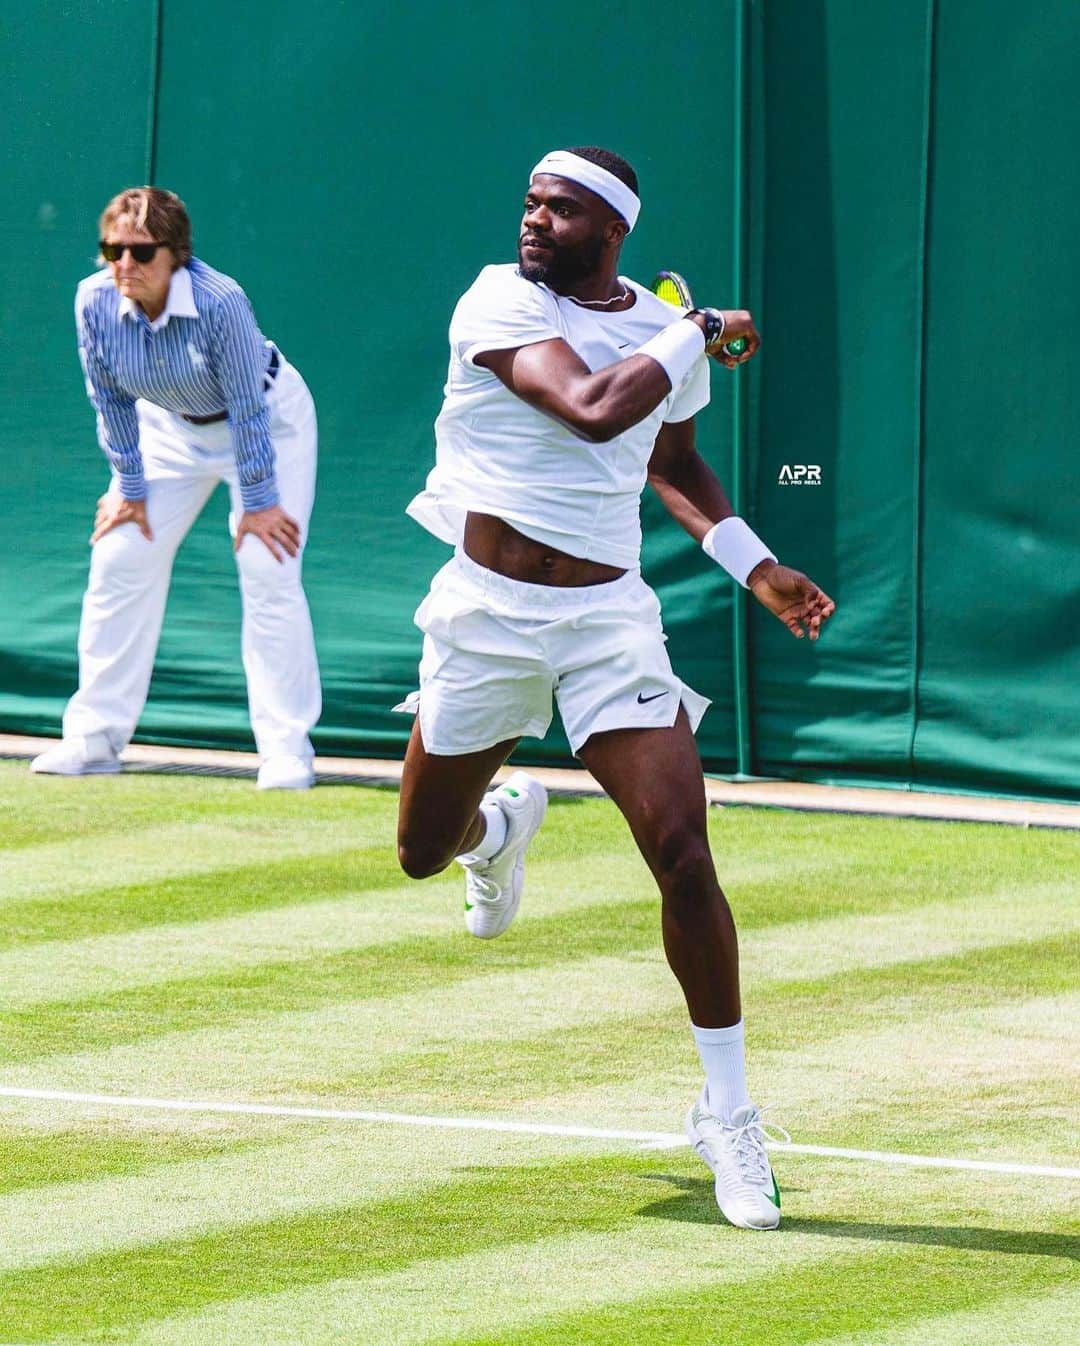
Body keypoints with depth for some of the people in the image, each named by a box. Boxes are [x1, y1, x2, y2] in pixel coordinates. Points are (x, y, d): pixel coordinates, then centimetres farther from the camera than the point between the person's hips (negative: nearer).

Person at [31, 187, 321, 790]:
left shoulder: (220, 301, -36)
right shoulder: (96, 301, -24)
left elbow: (249, 408, -27)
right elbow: (112, 400, -9)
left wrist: (257, 501, -21)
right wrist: (130, 487, -4)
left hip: (269, 422, -5)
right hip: (170, 424, 5)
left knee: (268, 576, -15)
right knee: (118, 562, -1)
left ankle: (286, 750, -10)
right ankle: (94, 739, 7)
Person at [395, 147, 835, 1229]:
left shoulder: (667, 332, 4)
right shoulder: (498, 303, -12)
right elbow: (592, 409, -29)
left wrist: (754, 564, 15)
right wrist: (698, 333, -17)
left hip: (608, 619, 1)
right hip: (488, 612, -1)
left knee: (682, 854, -14)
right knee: (423, 853, 13)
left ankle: (727, 1110, -2)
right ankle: (502, 820, 54)